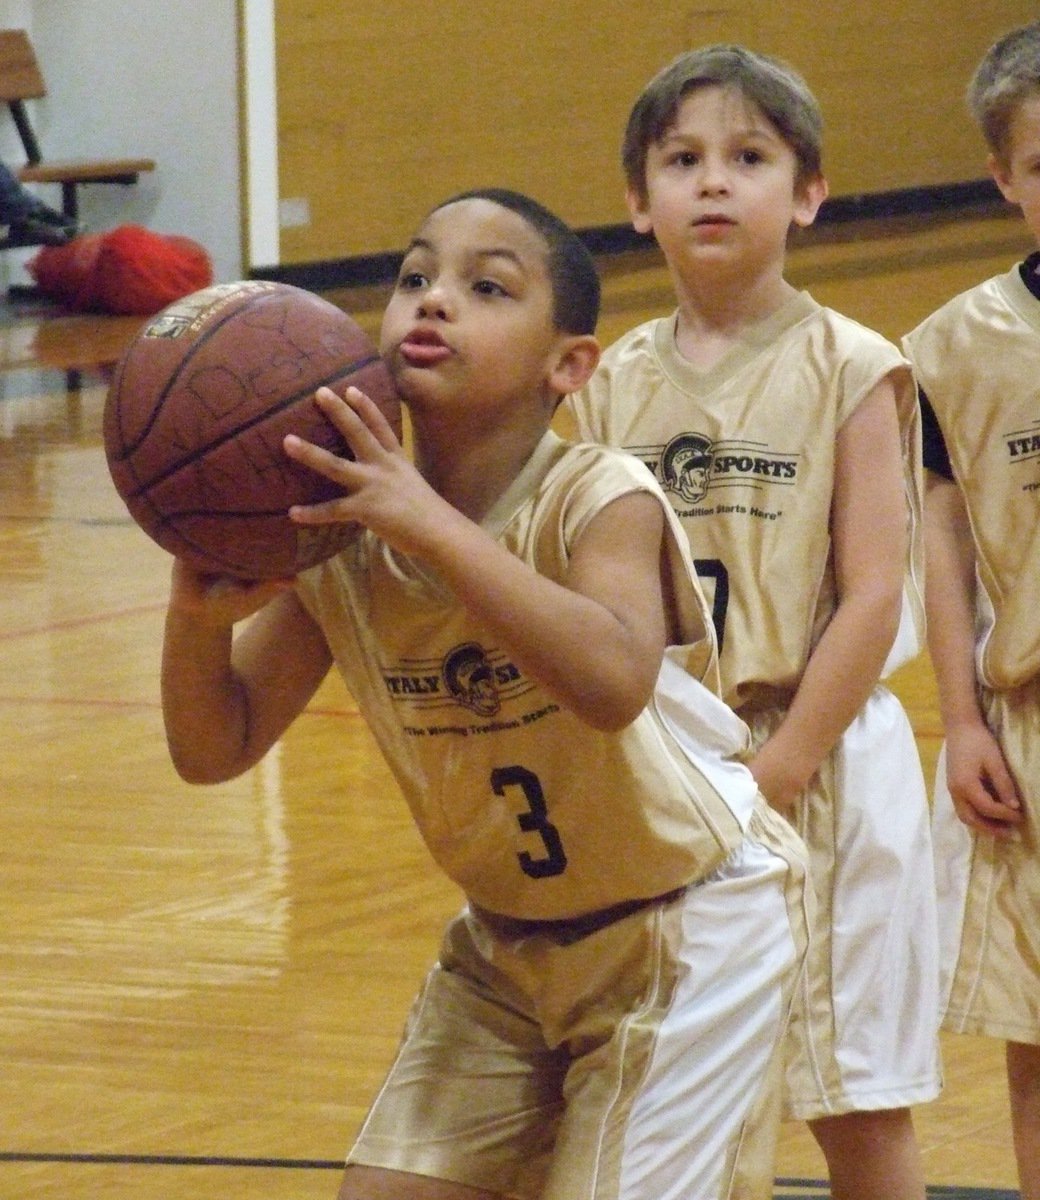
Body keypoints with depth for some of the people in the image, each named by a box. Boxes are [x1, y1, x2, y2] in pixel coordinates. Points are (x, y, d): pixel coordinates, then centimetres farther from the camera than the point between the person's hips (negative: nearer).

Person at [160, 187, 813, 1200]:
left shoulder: (599, 501, -23)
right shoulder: (344, 533, -8)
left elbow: (614, 682, -45)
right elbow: (214, 751, -5)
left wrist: (429, 522, -50)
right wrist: (200, 612, -26)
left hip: (684, 920, -6)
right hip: (507, 936, 6)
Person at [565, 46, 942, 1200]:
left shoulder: (847, 370, -6)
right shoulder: (617, 382, 7)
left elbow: (872, 598, -10)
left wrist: (772, 776, -14)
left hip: (818, 769, -4)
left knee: (858, 1106, 3)